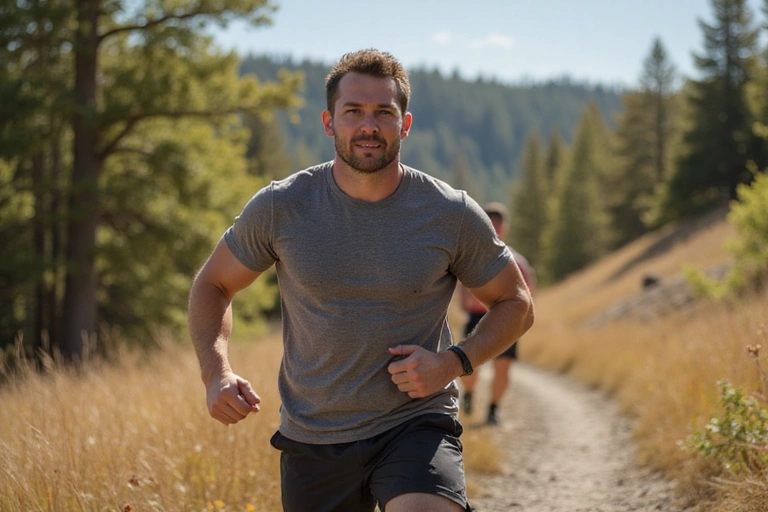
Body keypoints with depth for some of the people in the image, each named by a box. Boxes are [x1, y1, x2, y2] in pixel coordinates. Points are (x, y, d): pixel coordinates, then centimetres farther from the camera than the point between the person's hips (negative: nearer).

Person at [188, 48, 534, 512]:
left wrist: (454, 362, -11)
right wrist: (216, 373, -8)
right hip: (312, 439, 2)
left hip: (416, 425, -2)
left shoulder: (452, 216, -6)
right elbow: (212, 285, 9)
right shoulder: (280, 208, -4)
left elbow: (516, 304, 7)